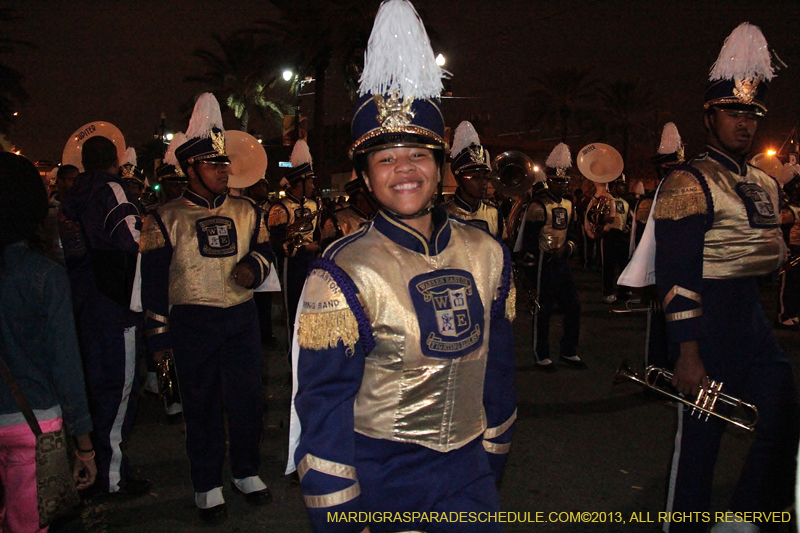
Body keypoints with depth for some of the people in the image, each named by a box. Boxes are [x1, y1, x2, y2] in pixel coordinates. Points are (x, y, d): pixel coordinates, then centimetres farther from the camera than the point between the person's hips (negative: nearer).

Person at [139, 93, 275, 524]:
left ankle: (246, 472, 29)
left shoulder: (245, 211, 7)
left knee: (248, 398, 8)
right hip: (193, 323, -3)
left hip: (242, 317, 3)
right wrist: (159, 336, -4)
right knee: (201, 405, 7)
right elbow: (153, 282, -2)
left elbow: (265, 251, 17)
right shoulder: (165, 220, -3)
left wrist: (253, 267, -8)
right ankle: (208, 486, 23)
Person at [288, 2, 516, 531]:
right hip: (377, 477, -3)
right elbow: (324, 404, -13)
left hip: (467, 469, 4)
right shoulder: (343, 276, -17)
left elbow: (498, 365, 8)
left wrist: (493, 456, 14)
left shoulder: (488, 255, -2)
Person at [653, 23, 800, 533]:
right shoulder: (688, 183, -12)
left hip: (753, 315, 8)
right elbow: (675, 274, -18)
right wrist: (689, 355, -21)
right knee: (701, 435, 1)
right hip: (709, 320, -8)